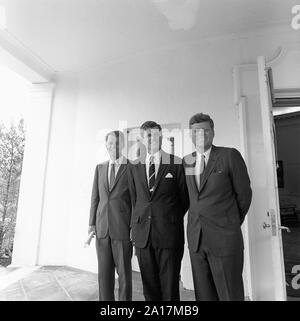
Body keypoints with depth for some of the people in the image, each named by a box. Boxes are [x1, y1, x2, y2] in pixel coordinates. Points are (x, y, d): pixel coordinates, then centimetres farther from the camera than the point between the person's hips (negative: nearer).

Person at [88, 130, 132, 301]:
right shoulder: (100, 168, 12)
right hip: (102, 228, 4)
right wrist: (92, 223, 7)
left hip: (122, 229, -4)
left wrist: (134, 227, -6)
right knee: (104, 273, 12)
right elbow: (95, 197, 12)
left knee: (124, 273, 7)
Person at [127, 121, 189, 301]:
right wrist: (138, 221, 12)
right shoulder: (134, 167, 9)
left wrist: (170, 218, 9)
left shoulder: (176, 163, -1)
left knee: (170, 288, 6)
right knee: (149, 288, 14)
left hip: (169, 233, -3)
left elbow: (185, 198, 6)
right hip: (142, 233, 3)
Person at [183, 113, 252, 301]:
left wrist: (232, 224, 8)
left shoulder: (230, 155, -6)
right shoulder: (187, 161, 7)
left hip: (224, 239, -4)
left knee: (230, 294, 8)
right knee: (204, 294, 15)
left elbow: (244, 193, 0)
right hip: (196, 238, 4)